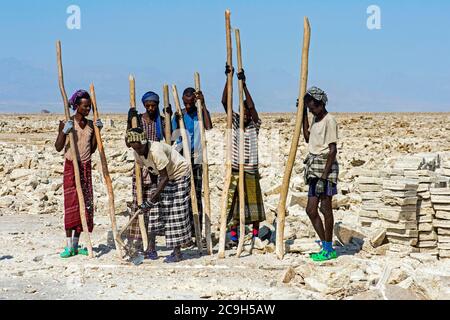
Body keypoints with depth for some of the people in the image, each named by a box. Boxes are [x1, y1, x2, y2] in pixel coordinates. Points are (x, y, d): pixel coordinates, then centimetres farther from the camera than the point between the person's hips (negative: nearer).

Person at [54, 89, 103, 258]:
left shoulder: (91, 124, 8)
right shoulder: (66, 123, -6)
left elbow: (92, 149, 9)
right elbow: (58, 147, -9)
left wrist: (97, 130, 0)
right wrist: (64, 131, -23)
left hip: (86, 166, 5)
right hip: (71, 166, -5)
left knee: (85, 204, 3)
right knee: (71, 204, -9)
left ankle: (76, 244, 11)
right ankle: (69, 246, -6)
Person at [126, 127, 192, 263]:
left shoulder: (156, 151, -35)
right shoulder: (138, 153, -10)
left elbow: (165, 178, -31)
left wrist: (152, 198, -32)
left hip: (180, 174, -8)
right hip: (165, 177, 8)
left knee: (177, 212, -9)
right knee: (157, 207, 2)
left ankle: (177, 252, -5)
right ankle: (151, 245, 9)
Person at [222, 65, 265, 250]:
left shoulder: (255, 126, -2)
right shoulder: (234, 122, 3)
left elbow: (252, 106, -19)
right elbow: (225, 102, -8)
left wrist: (244, 84, -27)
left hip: (251, 171, -1)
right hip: (234, 170, 1)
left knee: (253, 203, 7)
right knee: (232, 203, 1)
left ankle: (255, 235, 20)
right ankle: (233, 236, 9)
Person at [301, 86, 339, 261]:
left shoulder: (329, 121, -12)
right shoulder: (315, 119, 15)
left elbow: (333, 150, -16)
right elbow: (307, 138, 23)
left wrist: (323, 177, -20)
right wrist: (303, 114, 19)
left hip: (326, 168, -9)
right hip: (314, 168, 9)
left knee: (325, 208, -4)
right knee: (311, 209, 8)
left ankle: (329, 249, 4)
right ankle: (324, 244, 17)